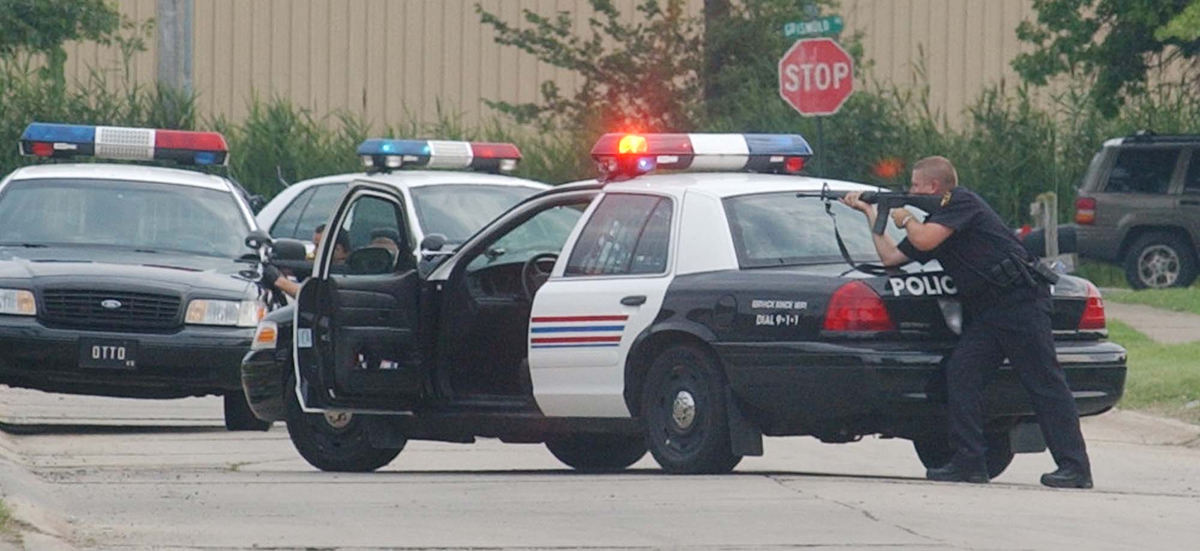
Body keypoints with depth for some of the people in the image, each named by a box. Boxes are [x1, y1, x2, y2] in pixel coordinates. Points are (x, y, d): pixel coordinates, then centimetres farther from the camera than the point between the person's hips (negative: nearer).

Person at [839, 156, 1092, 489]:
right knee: (961, 373, -1)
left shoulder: (962, 203, -5)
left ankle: (1075, 467, -13)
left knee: (1045, 383, -10)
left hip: (1019, 301, -10)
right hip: (986, 313, 10)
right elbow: (891, 257, 24)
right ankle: (970, 463, 0)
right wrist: (870, 213, 26)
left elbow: (925, 240, -17)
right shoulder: (935, 221, 23)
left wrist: (905, 220, 4)